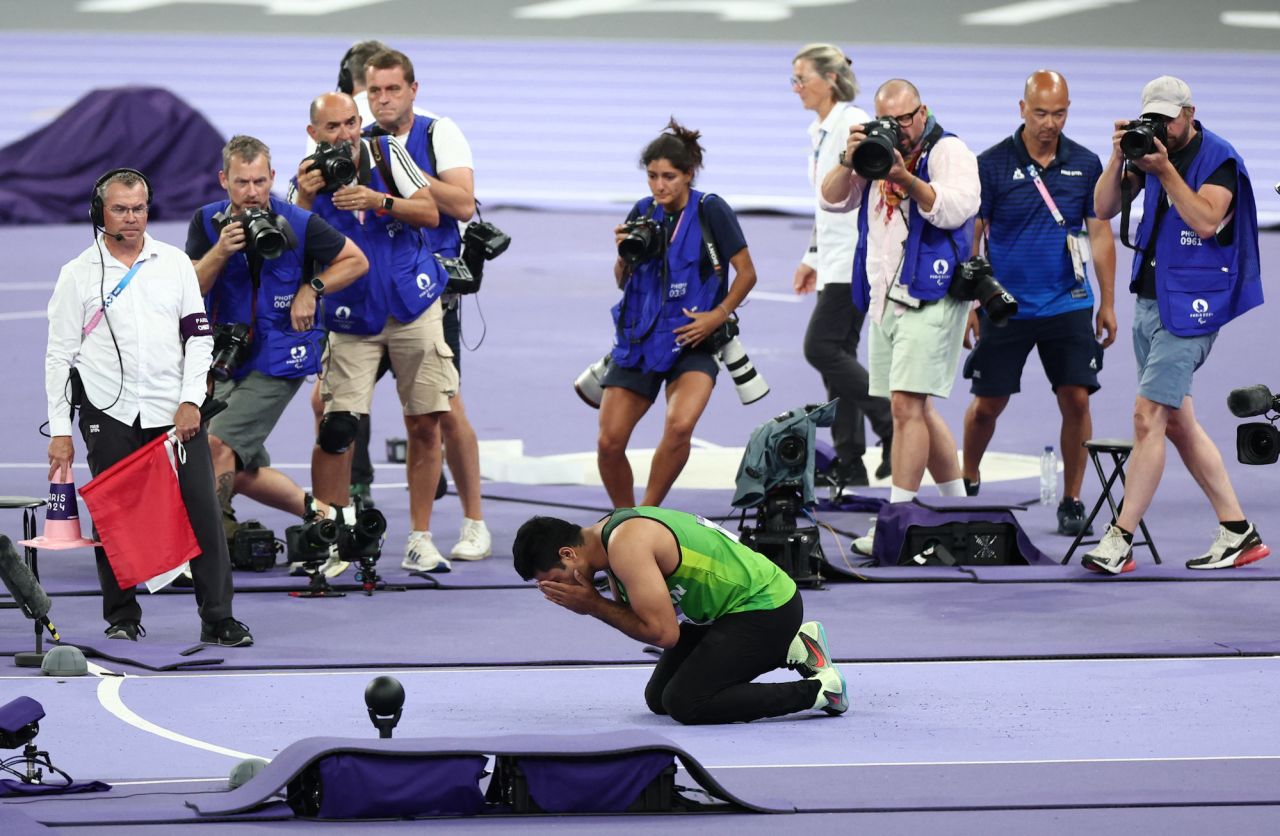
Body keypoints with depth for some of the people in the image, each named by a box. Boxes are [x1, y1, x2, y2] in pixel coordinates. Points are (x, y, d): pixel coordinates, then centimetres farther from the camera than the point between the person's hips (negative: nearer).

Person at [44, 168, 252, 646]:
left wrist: (191, 400, -4)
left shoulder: (175, 264, 8)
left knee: (202, 511, -5)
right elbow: (59, 354, 5)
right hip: (109, 413, -1)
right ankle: (122, 618, 13)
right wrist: (60, 431, 0)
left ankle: (218, 618, -2)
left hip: (174, 412, 1)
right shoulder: (79, 275, 3)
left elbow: (199, 335, 9)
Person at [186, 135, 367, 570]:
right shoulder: (207, 222, -2)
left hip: (278, 359, -5)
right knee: (242, 472, 8)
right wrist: (220, 251, -26)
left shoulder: (298, 224, -11)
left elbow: (356, 261, 1)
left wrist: (312, 289, -12)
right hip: (226, 357, 5)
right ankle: (319, 513, 26)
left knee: (219, 444, -19)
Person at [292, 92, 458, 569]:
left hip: (413, 307, 1)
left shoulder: (387, 154, -3)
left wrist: (378, 201, -22)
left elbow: (430, 213, -7)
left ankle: (419, 536, 10)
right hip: (352, 320, -1)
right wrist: (305, 199, -27)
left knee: (425, 425, 0)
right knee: (335, 430, -12)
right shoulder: (307, 180, -4)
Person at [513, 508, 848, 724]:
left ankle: (821, 689, -7)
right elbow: (637, 619, 11)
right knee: (659, 699, 13)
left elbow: (663, 633, -26)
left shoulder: (627, 545, -27)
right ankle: (791, 648, 18)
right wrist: (591, 605, -8)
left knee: (685, 704, -19)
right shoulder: (610, 534, 4)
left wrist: (594, 605, -19)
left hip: (767, 608, -10)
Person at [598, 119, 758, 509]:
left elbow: (746, 273, -2)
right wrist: (625, 253, -7)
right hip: (639, 338, 4)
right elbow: (622, 281, 13)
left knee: (680, 426, -28)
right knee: (609, 443, -3)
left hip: (691, 341, -4)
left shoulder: (710, 211, -7)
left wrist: (719, 315, -13)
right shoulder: (643, 213, 5)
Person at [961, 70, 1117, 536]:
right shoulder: (992, 164, -4)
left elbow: (1100, 235, 10)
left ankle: (1072, 500, 6)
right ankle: (967, 484, 27)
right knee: (987, 405, 4)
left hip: (1068, 306, 1)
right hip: (1005, 304, -1)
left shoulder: (1085, 165, 4)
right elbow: (970, 236, 0)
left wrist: (1108, 304, 7)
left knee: (1076, 400, -6)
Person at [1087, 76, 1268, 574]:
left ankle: (1120, 541, -13)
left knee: (1148, 416, -13)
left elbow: (1206, 221, -21)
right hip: (1149, 302, 8)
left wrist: (1165, 170, -22)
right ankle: (1238, 533, 17)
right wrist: (1119, 159, -9)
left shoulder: (1218, 158, -8)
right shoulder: (1148, 149, 9)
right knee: (1176, 421, 10)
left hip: (1189, 306, -8)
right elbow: (1104, 209, 5)